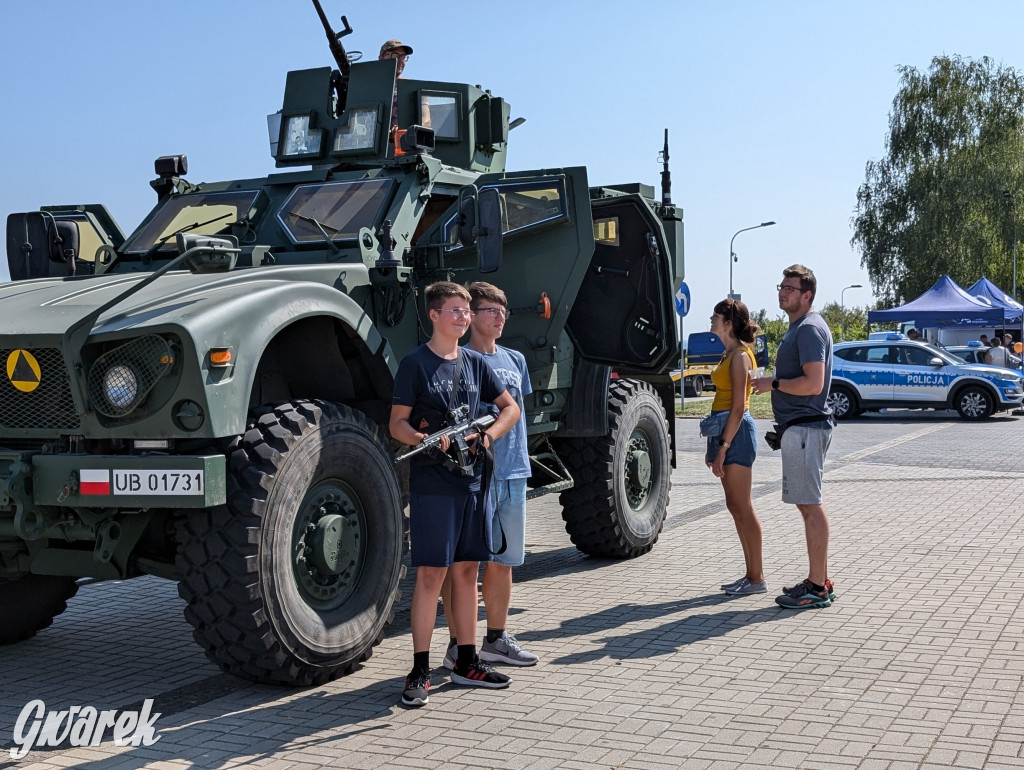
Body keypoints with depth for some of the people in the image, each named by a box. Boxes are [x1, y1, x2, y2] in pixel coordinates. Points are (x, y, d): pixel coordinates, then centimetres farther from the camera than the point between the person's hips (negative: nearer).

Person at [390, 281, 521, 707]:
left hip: (472, 480, 6)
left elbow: (510, 407, 17)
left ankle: (466, 662, 20)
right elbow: (397, 424, -6)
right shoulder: (416, 363, -4)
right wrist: (428, 440, -24)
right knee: (431, 574, -5)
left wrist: (488, 435, -2)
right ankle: (420, 671, 1)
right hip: (431, 484, -6)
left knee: (467, 570, 11)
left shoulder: (474, 363, 11)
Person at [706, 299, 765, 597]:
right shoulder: (729, 354, 16)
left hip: (737, 432, -10)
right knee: (736, 507, 11)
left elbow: (738, 407, -18)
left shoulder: (740, 355, -13)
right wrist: (714, 446, 18)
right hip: (724, 429, 10)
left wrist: (723, 448, -20)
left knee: (742, 508, -5)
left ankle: (757, 578, 1)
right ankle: (751, 574, 17)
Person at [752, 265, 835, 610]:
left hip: (805, 428, -11)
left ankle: (817, 588, -4)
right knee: (808, 504, 14)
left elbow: (813, 383, -23)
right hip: (800, 427, 11)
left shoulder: (809, 329, -14)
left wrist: (772, 384, -15)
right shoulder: (798, 327, 19)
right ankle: (819, 580, 21)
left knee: (810, 505, -8)